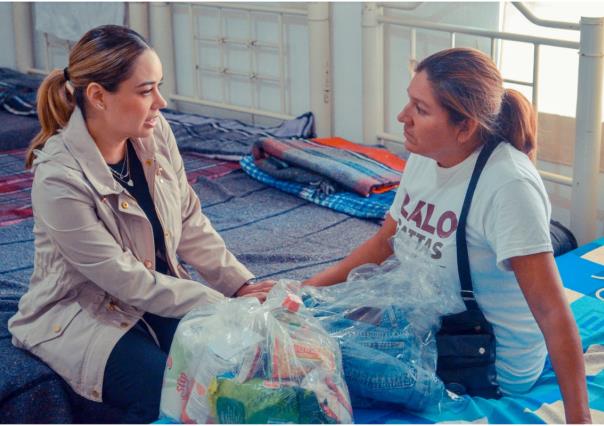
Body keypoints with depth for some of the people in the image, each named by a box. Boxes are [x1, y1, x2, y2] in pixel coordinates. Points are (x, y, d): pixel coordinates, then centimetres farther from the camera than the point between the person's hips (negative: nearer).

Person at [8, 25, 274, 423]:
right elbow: (125, 280, -22)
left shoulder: (155, 132, -8)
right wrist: (223, 305, -21)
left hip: (158, 290, 6)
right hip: (84, 314, -6)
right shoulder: (60, 177, -27)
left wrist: (242, 284, -8)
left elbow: (190, 223, 3)